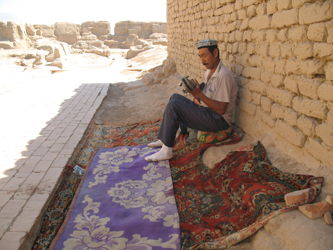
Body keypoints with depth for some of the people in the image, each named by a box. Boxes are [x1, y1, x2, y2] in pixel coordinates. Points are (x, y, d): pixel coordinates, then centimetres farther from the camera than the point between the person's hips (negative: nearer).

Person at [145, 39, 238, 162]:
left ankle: (166, 151, -13)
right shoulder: (209, 72, 12)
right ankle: (164, 139, 14)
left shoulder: (224, 75, -20)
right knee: (175, 97, 16)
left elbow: (221, 109, -24)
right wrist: (196, 92, -4)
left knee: (173, 105, -19)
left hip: (218, 120, -10)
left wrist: (199, 94, -26)